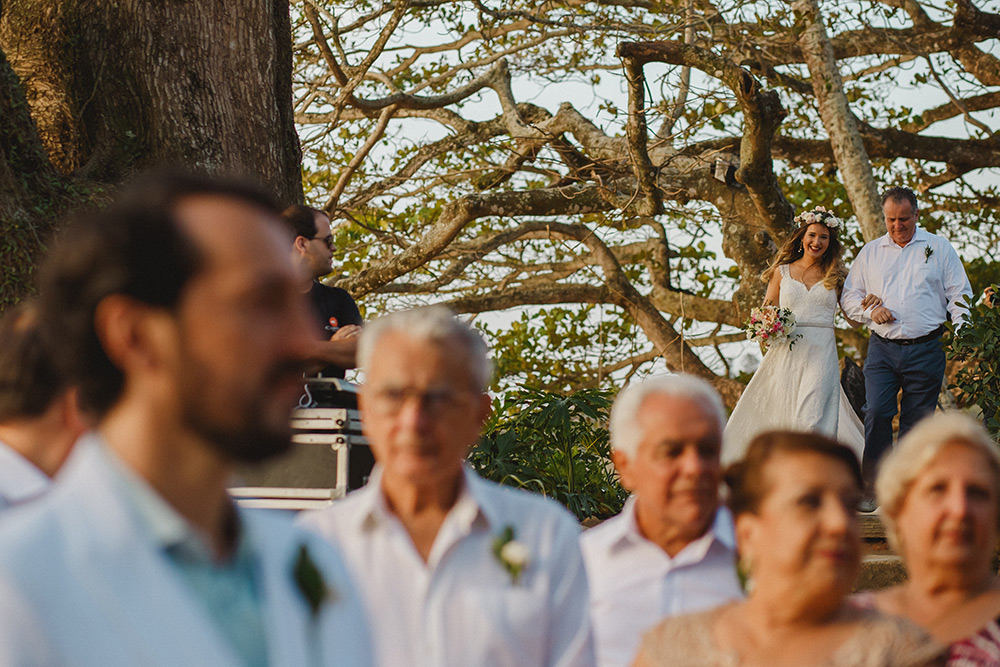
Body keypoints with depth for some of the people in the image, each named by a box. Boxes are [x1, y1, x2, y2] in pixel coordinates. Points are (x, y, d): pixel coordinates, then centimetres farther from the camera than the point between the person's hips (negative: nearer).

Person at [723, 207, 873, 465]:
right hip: (785, 354, 1)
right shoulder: (782, 272, 13)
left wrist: (871, 303, -5)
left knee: (811, 422, -15)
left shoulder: (835, 276, 11)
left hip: (821, 356, -1)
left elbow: (854, 320, 13)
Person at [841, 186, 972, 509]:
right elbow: (849, 296, 18)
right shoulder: (870, 252, 13)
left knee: (916, 422, 0)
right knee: (876, 414, -12)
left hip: (925, 350, -1)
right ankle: (873, 488, -5)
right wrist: (871, 310, -3)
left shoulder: (939, 248, 7)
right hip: (882, 349, 1)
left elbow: (960, 296, 7)